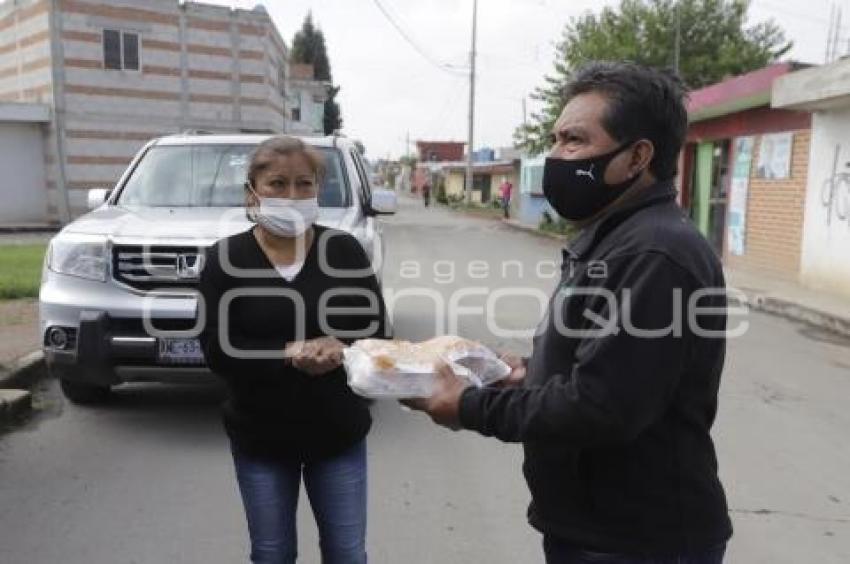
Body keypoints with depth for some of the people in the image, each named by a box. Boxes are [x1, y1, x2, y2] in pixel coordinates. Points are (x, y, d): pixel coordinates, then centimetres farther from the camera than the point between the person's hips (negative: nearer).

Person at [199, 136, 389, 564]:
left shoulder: (344, 250, -6)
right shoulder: (225, 258, -7)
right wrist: (289, 354, -25)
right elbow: (218, 352, -12)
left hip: (339, 432, 0)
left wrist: (341, 349, -24)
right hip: (259, 437, 0)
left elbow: (377, 332, -3)